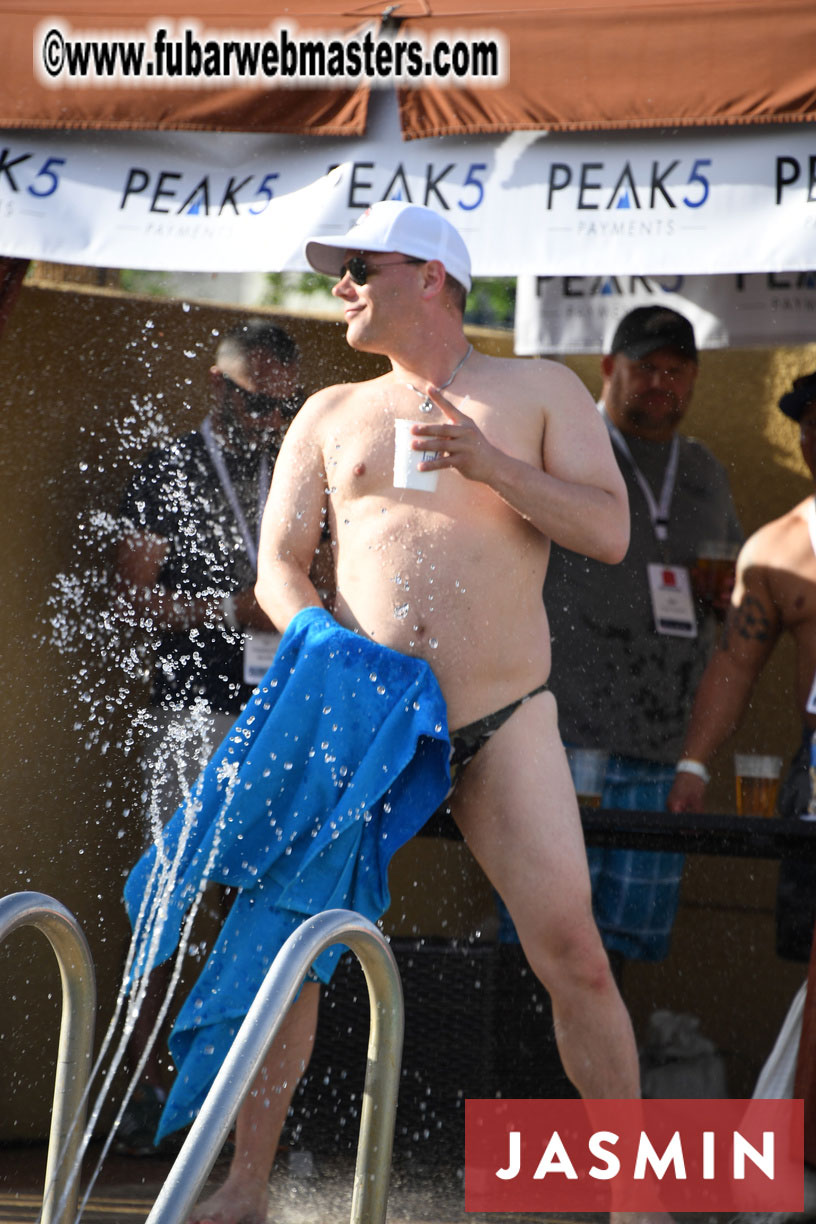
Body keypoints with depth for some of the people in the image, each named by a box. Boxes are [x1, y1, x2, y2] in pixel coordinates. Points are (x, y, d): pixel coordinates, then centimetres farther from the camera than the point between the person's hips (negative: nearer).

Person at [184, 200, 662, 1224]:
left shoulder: (540, 393, 9)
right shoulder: (332, 416, 15)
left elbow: (609, 531, -1)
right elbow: (278, 564, 10)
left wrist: (487, 464, -13)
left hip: (502, 725, -2)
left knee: (573, 957, -10)